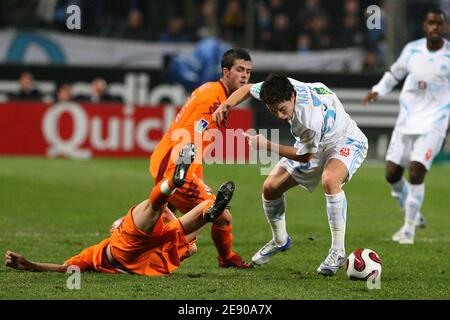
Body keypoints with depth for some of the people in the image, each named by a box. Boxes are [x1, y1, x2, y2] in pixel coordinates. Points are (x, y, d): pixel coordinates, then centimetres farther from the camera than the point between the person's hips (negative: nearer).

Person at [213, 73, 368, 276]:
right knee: (270, 188, 2)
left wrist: (267, 146, -24)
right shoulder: (279, 90, -23)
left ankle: (338, 251, -29)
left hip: (345, 142, -8)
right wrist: (226, 105, -17)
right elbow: (247, 89, 0)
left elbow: (304, 156, -23)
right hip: (313, 145, 8)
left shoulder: (312, 118, -41)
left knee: (329, 180, -39)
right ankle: (280, 241, 29)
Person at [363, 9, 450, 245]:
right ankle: (413, 216, 26)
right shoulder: (412, 50, 2)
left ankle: (409, 228, 0)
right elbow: (395, 73, 17)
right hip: (407, 120, 4)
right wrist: (378, 90, 2)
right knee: (392, 174, 2)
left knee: (416, 174, -16)